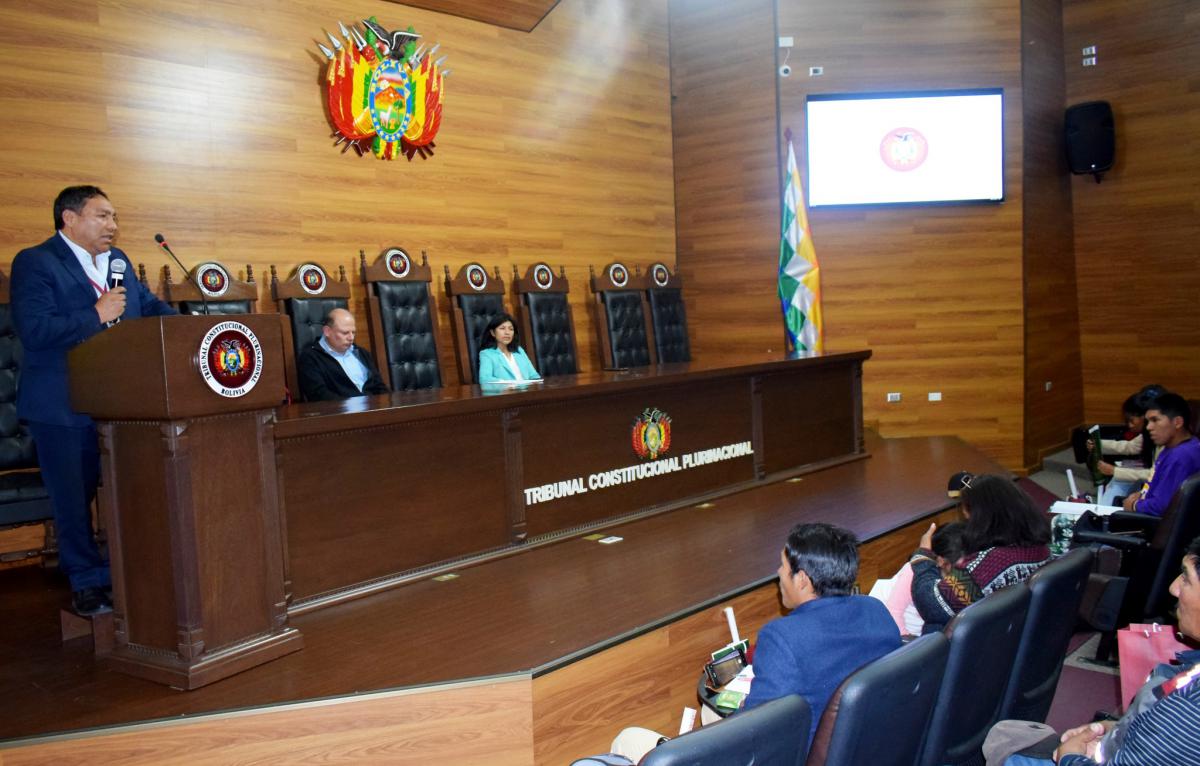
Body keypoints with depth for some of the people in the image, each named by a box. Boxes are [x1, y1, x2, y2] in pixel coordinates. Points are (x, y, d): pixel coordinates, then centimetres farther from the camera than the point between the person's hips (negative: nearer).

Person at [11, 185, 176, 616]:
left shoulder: (118, 261, 12)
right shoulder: (35, 262, -10)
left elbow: (151, 307, 17)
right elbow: (32, 330, -22)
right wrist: (96, 316, -22)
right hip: (63, 407, -6)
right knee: (74, 499, 6)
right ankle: (88, 584, 20)